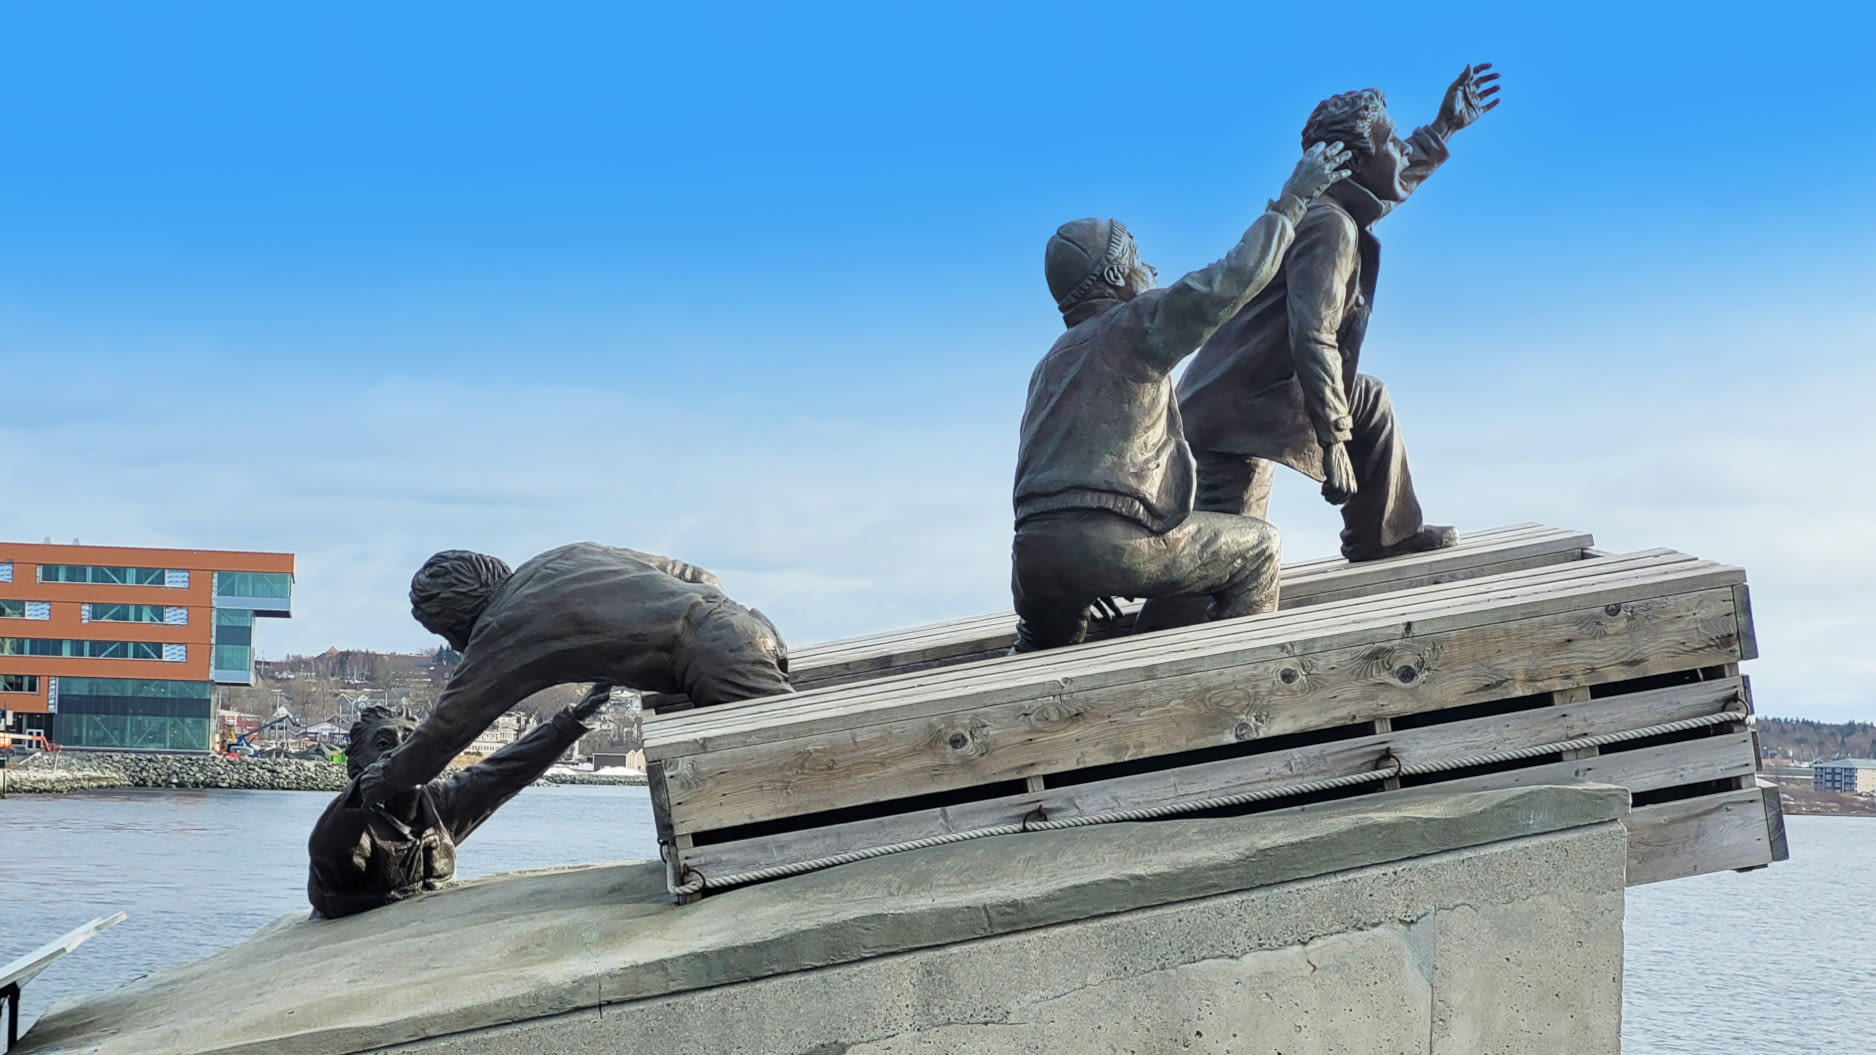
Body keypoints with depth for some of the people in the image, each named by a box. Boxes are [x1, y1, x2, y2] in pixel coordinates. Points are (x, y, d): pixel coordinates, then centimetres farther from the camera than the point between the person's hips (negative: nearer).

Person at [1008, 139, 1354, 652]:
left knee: (1048, 648, 36)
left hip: (1032, 550, 7)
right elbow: (1231, 280, -7)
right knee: (1257, 547, 10)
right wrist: (1292, 199, 4)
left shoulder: (1051, 363, 28)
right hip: (1110, 542, -7)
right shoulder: (1133, 325, 3)